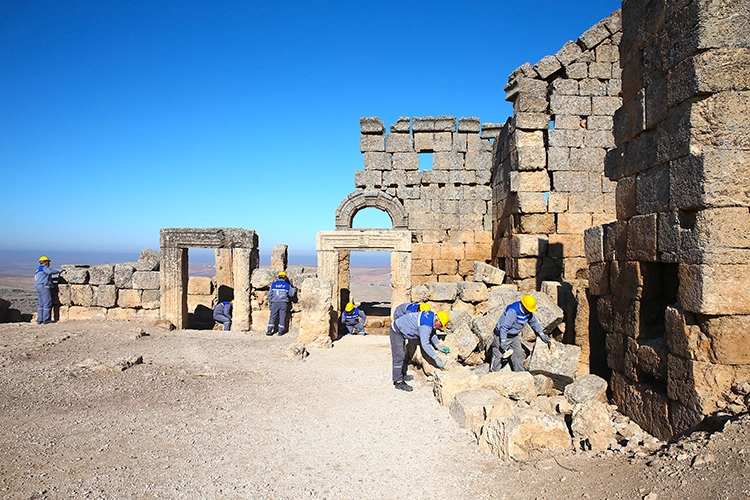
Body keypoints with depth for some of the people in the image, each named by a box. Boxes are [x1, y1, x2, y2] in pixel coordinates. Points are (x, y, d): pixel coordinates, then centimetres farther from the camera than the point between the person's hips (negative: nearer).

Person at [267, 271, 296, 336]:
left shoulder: (273, 284, 2)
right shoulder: (287, 285, 0)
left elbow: (270, 294, 5)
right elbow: (292, 294, 10)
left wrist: (269, 302, 15)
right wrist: (294, 290, 30)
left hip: (275, 303, 1)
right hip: (283, 303, -1)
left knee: (273, 317, 6)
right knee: (282, 317, 6)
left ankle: (269, 330, 2)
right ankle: (280, 331, 8)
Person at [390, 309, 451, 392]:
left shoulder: (431, 315, -4)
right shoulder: (425, 326, -32)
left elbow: (432, 333, 12)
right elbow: (425, 344, -33)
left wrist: (438, 346, 6)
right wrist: (436, 359, -31)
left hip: (401, 330, 10)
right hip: (396, 331, -10)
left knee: (404, 356, 18)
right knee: (399, 357, -8)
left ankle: (402, 376, 28)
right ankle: (398, 382, -4)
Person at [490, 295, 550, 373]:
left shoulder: (529, 312, -4)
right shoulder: (512, 311, -30)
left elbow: (534, 322, 16)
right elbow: (504, 326, -30)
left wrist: (542, 334, 22)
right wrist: (503, 342, -30)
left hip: (514, 336, 8)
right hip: (502, 336, -8)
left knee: (518, 355, 8)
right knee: (498, 357, -5)